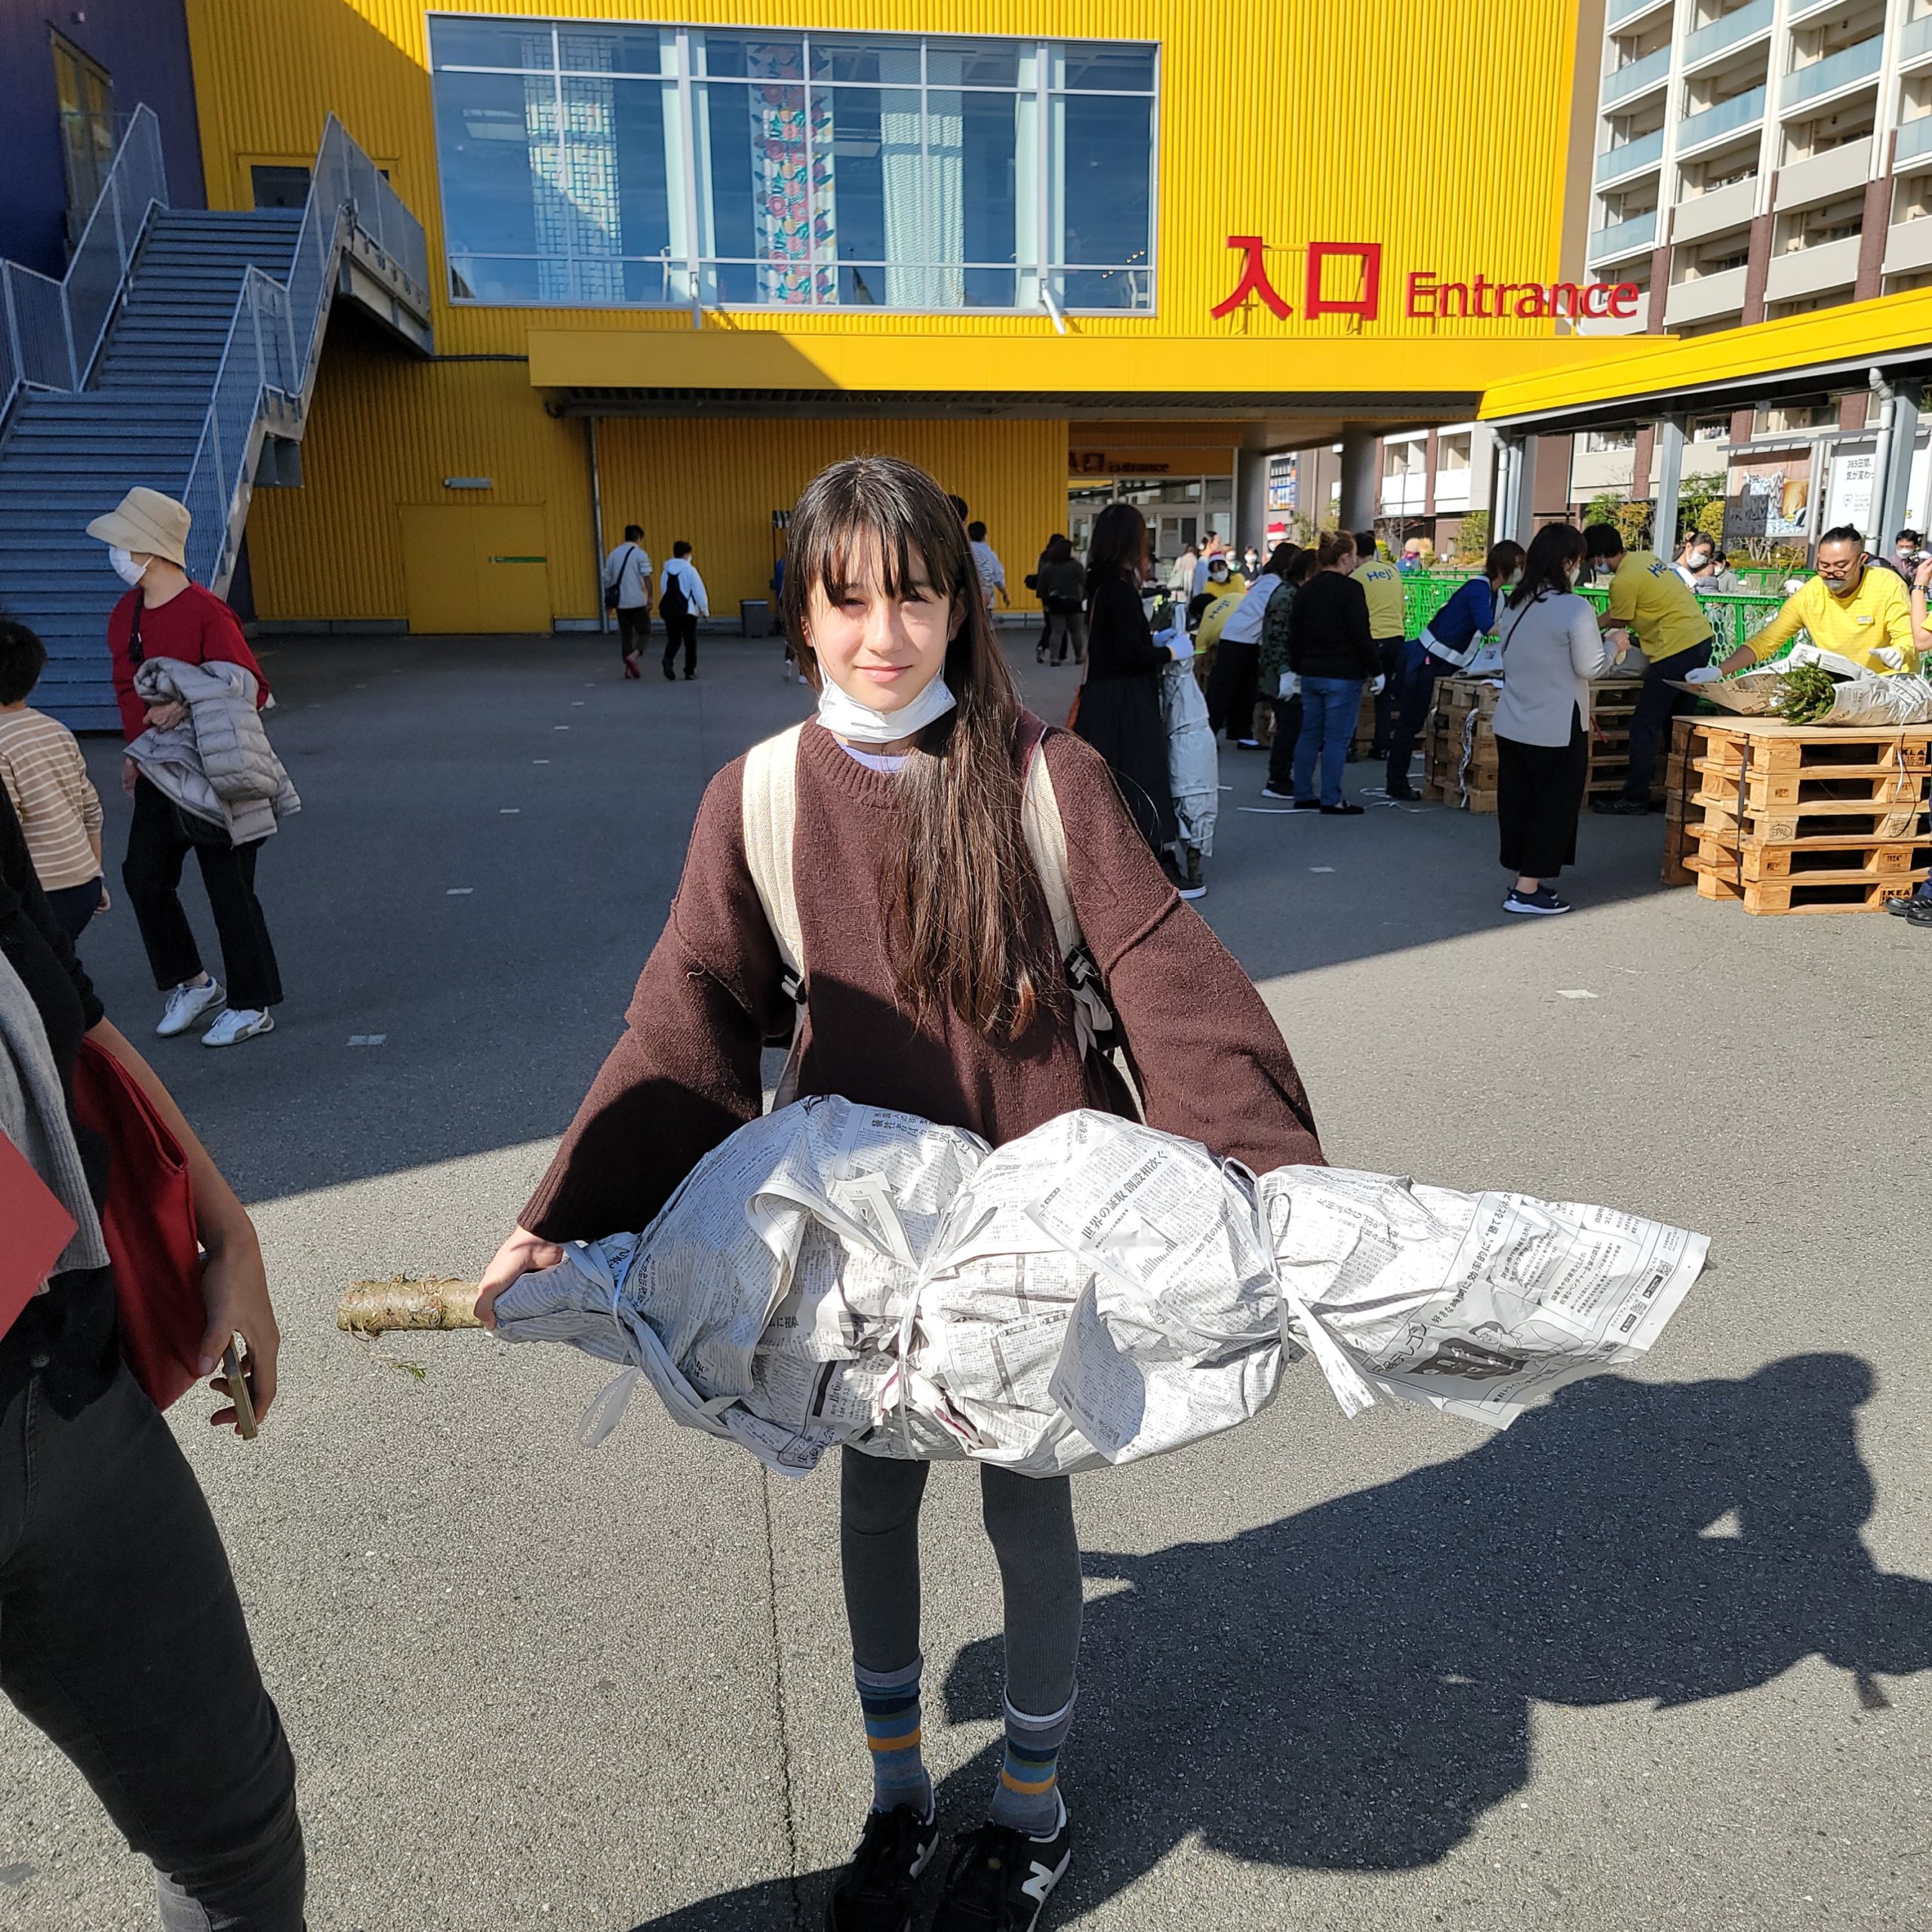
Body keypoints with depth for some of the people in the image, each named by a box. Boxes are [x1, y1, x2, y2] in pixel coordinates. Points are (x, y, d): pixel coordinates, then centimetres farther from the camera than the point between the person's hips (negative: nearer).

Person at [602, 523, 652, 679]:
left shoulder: (614, 554, 12)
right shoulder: (640, 554, -4)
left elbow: (607, 579, 13)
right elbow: (647, 577, -15)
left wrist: (609, 601, 20)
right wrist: (650, 597, -16)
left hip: (620, 602, 5)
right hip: (637, 601, -5)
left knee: (625, 634, 11)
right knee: (644, 632, 6)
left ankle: (629, 668, 11)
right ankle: (632, 656, -18)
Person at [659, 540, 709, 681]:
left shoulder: (667, 570, 8)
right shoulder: (690, 570, -7)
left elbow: (663, 590, 14)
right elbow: (699, 590, -7)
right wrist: (705, 608, 1)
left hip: (669, 610, 4)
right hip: (687, 611, -4)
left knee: (673, 640, 9)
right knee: (690, 642, 8)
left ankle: (667, 660, -19)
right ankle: (690, 671, 10)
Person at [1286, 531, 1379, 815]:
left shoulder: (1305, 590, 8)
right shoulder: (1350, 589, -12)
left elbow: (1294, 634, 13)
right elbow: (1362, 635, -14)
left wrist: (1296, 669, 22)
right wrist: (1375, 671, -7)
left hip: (1311, 674, 7)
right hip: (1343, 675, -7)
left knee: (1309, 735, 13)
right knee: (1337, 738, -2)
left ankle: (1303, 796, 17)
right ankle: (1331, 800, 0)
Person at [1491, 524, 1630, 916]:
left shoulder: (1514, 603, 6)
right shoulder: (1575, 608, -16)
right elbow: (1590, 668, -12)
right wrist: (1614, 646, 7)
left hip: (1511, 724, 7)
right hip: (1556, 729, -7)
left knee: (1518, 803, 12)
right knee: (1554, 806, 4)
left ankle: (1526, 879, 21)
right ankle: (1527, 889, 4)